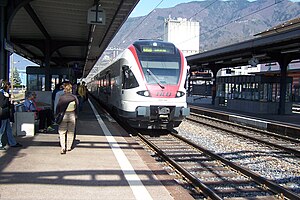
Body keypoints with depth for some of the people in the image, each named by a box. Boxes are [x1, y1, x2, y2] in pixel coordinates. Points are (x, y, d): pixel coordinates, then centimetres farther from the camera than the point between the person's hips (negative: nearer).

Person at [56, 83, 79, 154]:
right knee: (70, 132, 14)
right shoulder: (74, 97, -5)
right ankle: (69, 147, 22)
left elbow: (58, 107, -3)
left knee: (62, 132, 4)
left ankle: (63, 147, -10)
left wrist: (57, 115, 10)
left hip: (63, 115, -2)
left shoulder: (61, 97, -9)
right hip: (72, 116, 2)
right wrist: (76, 115, 12)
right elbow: (77, 107, 1)